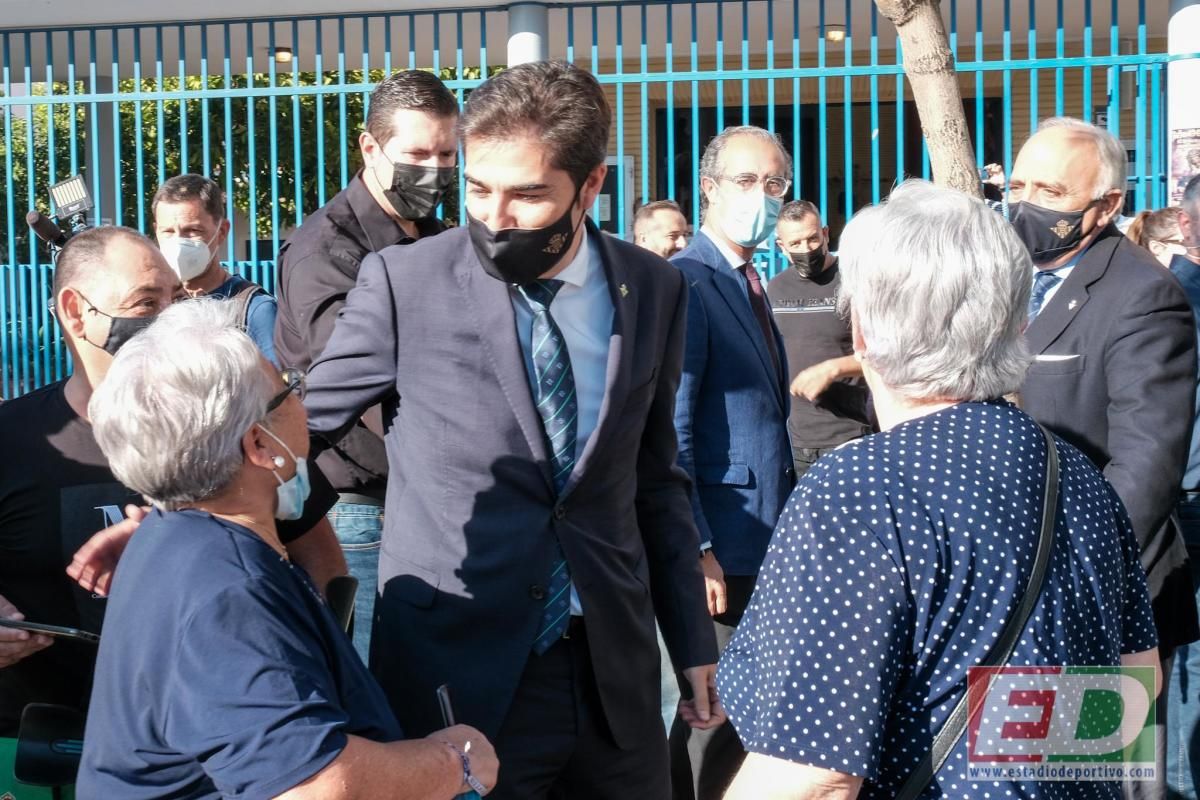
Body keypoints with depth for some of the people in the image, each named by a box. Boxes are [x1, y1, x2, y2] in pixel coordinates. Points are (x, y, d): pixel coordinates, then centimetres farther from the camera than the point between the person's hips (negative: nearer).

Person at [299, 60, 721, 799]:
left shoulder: (654, 292, 2)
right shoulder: (406, 281, -9)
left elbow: (656, 479, 10)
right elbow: (304, 424, 0)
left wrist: (693, 641, 11)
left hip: (613, 673, 3)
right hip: (457, 670, -3)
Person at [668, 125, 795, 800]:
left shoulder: (751, 284, 15)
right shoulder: (685, 282, -14)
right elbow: (669, 432, -19)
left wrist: (788, 519, 16)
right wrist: (695, 550, -21)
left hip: (765, 541, 9)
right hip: (722, 545, -9)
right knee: (718, 714, -1)